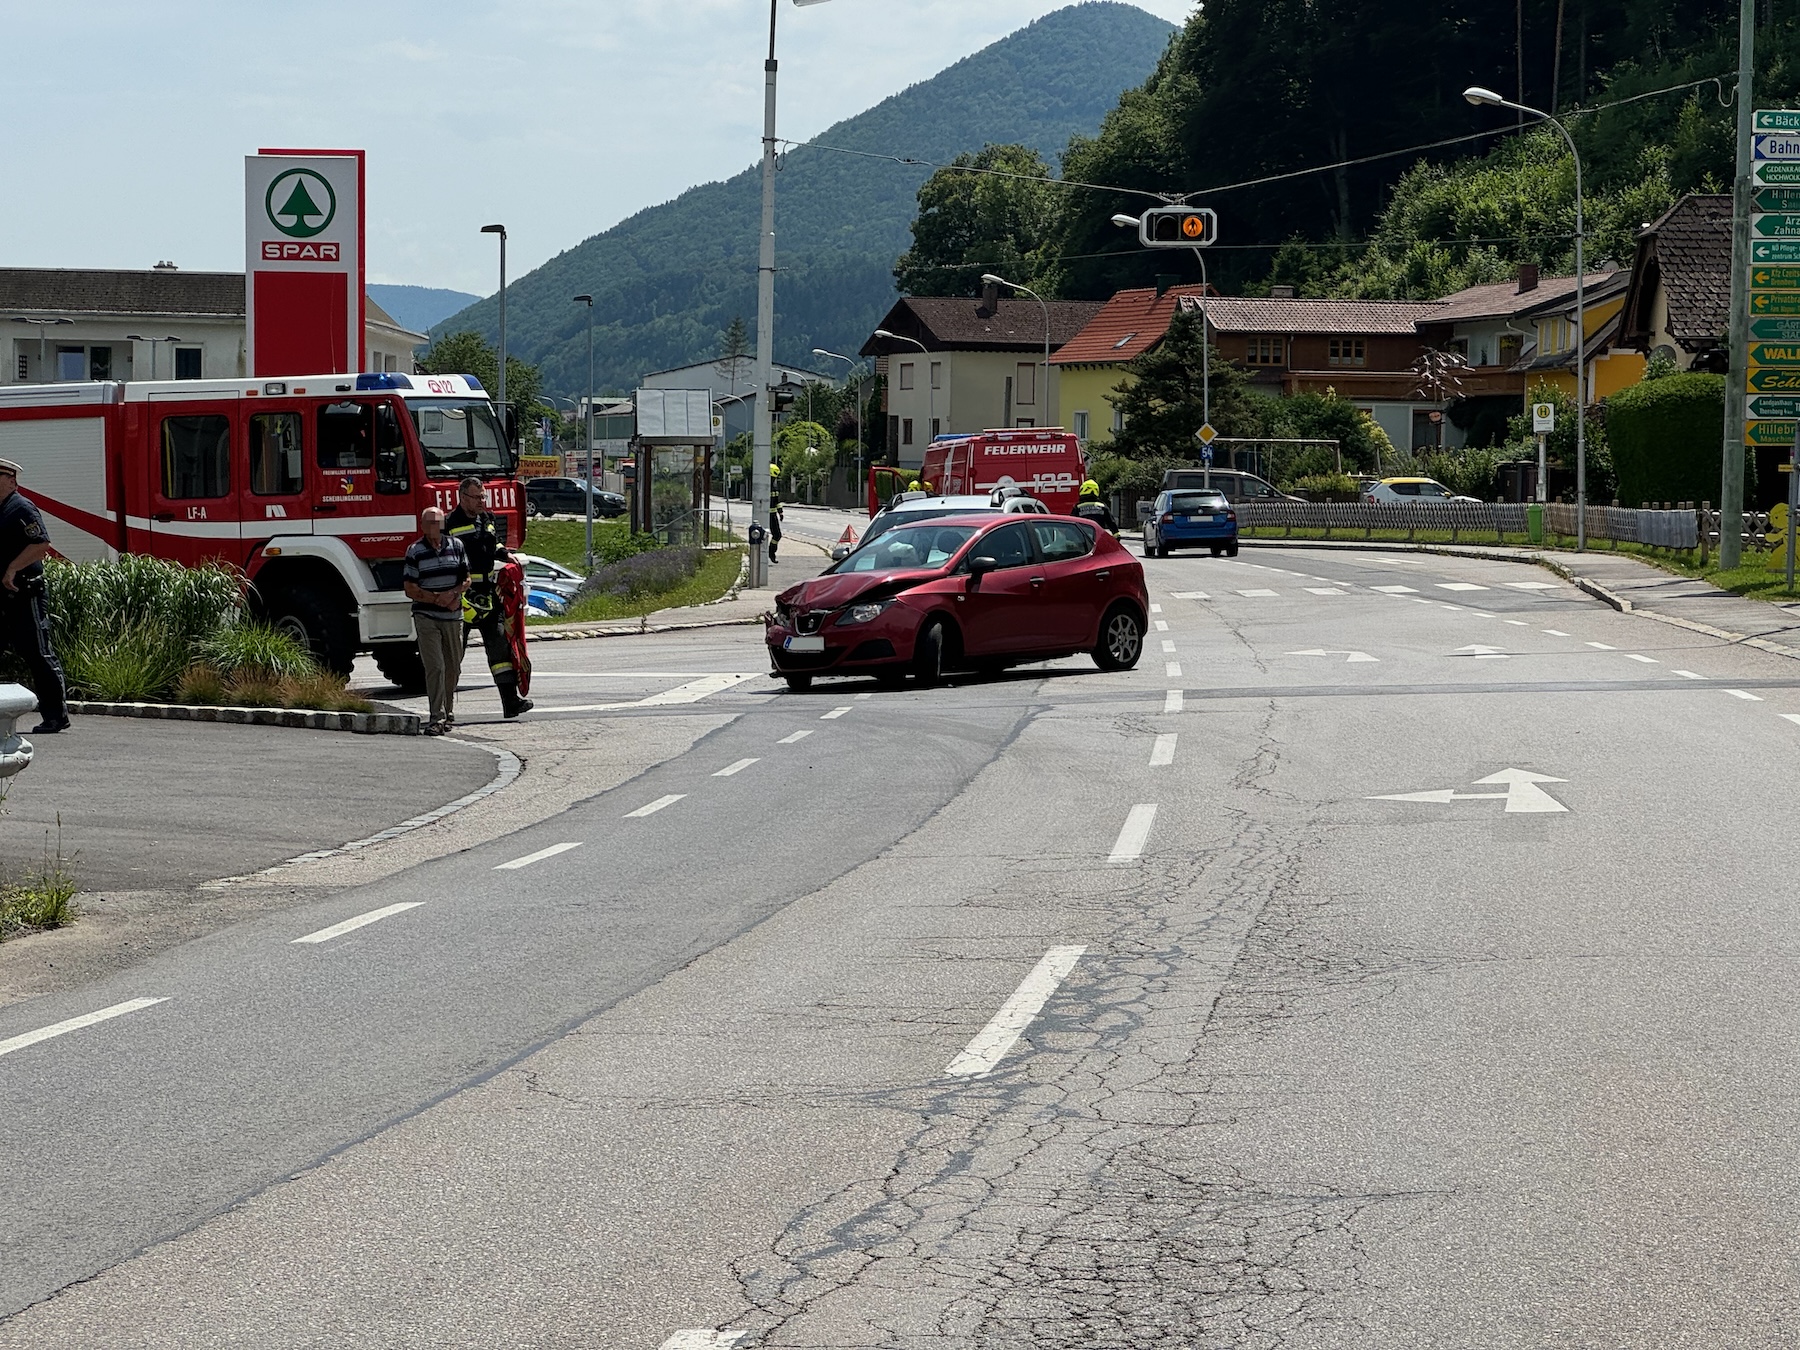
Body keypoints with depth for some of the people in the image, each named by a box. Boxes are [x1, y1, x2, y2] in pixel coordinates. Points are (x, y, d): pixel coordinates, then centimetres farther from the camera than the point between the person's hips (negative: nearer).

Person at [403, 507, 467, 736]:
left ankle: (449, 713, 25)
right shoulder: (415, 551, -4)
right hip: (426, 617, -4)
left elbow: (466, 580, 10)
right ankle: (437, 718, -15)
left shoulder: (456, 546, 6)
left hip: (453, 617, 4)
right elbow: (411, 590, -5)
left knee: (453, 668, 10)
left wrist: (452, 594, -11)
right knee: (435, 666, -12)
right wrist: (439, 600, -13)